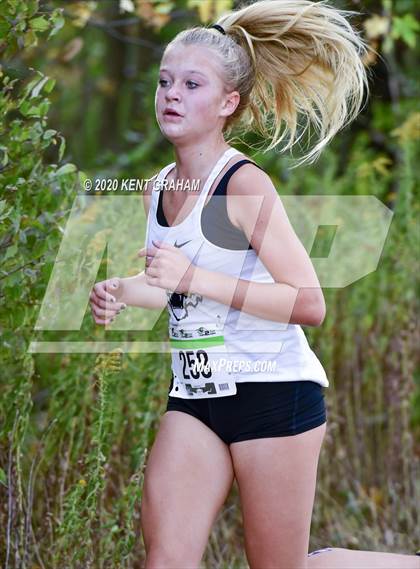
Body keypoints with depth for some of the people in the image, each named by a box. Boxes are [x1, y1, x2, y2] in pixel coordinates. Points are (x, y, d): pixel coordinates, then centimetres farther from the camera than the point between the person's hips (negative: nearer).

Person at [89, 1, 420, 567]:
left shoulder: (245, 185, -16)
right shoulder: (157, 191, 7)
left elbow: (309, 304, -21)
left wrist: (195, 278, -27)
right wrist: (120, 292, 4)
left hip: (272, 392, -7)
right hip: (196, 395, 7)